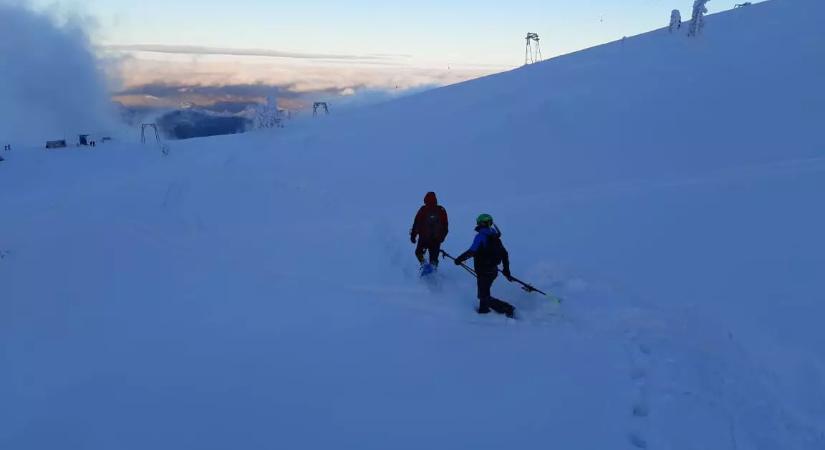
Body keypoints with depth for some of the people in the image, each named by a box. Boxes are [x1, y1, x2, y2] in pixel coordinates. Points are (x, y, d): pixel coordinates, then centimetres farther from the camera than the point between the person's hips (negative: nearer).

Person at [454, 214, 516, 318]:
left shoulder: (481, 236, -16)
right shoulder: (495, 237, 9)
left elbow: (472, 251, -26)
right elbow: (504, 253, 12)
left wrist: (459, 259, -14)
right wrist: (506, 269, 20)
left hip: (484, 271, -8)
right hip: (493, 270, 8)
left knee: (484, 296, -2)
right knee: (483, 293, 23)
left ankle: (507, 308, -9)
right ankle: (483, 310, 32)